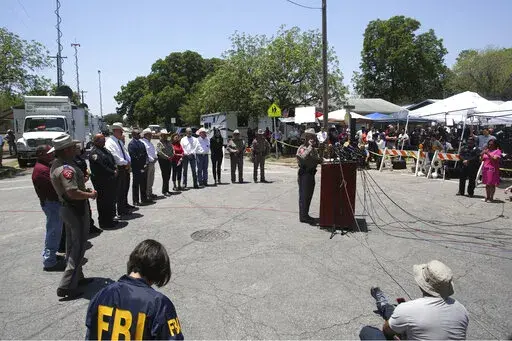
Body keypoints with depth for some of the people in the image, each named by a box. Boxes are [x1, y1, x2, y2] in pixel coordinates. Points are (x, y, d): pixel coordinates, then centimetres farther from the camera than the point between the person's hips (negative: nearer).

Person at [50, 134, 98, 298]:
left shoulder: (56, 165, 8)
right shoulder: (67, 168, -24)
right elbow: (73, 193, -31)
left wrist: (81, 181, 12)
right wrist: (90, 194, -17)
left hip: (67, 208, 10)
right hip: (76, 209, -10)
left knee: (72, 244, 19)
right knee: (79, 247, -2)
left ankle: (77, 277, 33)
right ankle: (67, 286, 0)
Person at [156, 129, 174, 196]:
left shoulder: (169, 142, 16)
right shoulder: (159, 143, -4)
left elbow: (172, 149, 16)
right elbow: (159, 152, -15)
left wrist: (171, 156, -1)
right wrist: (167, 157, -16)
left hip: (169, 160, 6)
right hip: (162, 160, -6)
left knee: (168, 176, 8)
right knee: (165, 176, -8)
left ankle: (166, 190, 17)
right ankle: (164, 191, -3)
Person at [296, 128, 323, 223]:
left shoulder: (314, 149, 16)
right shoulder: (302, 148, -10)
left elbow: (318, 160, 16)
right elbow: (303, 157, -32)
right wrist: (310, 146, -27)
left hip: (311, 174, 9)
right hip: (304, 174, -9)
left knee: (309, 195, 14)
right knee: (304, 196, -3)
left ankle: (305, 214, 25)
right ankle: (303, 216, 3)